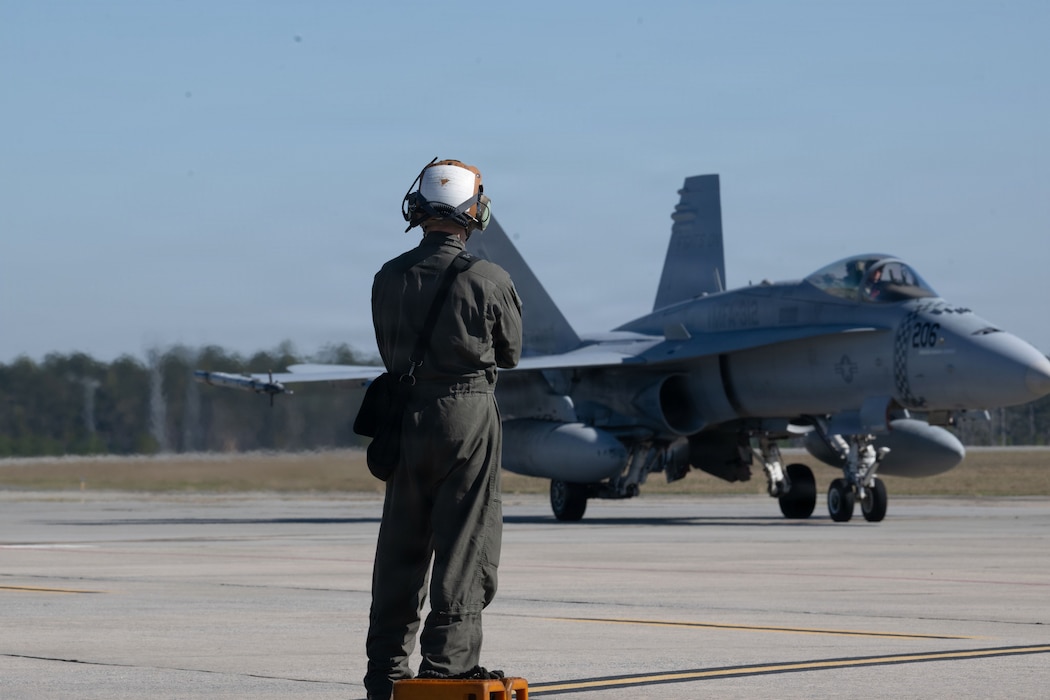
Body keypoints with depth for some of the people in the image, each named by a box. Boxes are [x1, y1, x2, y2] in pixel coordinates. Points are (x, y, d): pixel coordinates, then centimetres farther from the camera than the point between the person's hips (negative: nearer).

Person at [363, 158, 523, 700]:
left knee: (400, 544, 11)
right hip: (469, 411, -4)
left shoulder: (389, 279, 0)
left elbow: (389, 353, 10)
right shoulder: (488, 280, -10)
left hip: (406, 412, 4)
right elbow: (510, 353, 5)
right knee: (464, 541, 2)